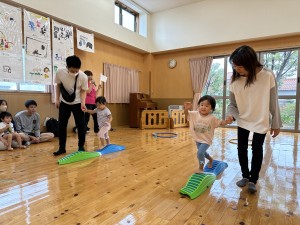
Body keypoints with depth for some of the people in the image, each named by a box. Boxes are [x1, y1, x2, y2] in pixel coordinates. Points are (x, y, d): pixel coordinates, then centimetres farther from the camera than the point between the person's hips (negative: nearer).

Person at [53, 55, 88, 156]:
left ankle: (81, 146, 13)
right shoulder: (60, 72, -18)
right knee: (61, 124, 4)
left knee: (81, 125, -3)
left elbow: (83, 91, -10)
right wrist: (57, 99, -1)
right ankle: (62, 148, 16)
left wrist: (83, 103, -23)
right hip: (64, 103, 2)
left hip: (77, 103, -2)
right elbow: (58, 85, 0)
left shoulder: (83, 76, -23)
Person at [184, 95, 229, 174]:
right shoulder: (195, 114, -12)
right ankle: (210, 159, 57)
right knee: (203, 152, 25)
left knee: (200, 153, -18)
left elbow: (221, 123, -13)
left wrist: (226, 121, -34)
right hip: (198, 139, 5)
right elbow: (187, 114, -5)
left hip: (206, 140, -5)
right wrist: (186, 108, -27)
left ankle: (201, 168, 5)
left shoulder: (212, 118, -19)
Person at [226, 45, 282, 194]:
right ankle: (245, 176, 32)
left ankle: (253, 180, 25)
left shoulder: (267, 76, -18)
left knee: (257, 150, 7)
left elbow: (273, 102, -10)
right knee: (241, 149, 10)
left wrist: (276, 124, -6)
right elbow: (232, 104, -3)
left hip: (260, 122, -2)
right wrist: (230, 115, -24)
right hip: (242, 121, 3)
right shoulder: (235, 80, -12)